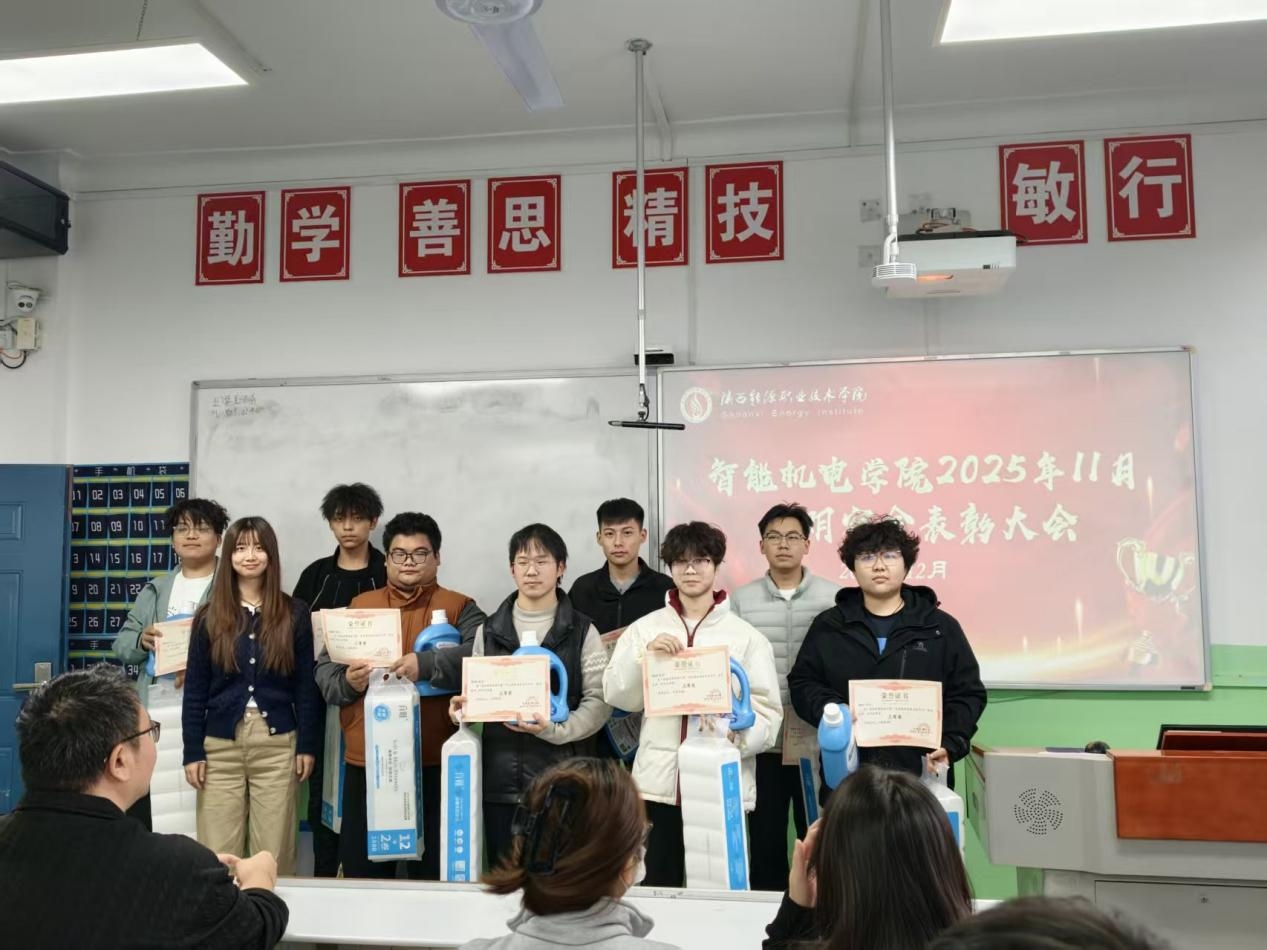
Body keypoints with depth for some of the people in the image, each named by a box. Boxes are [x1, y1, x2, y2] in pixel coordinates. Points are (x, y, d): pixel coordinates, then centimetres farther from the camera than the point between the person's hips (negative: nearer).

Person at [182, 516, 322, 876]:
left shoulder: (295, 613, 2)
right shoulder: (209, 615, 3)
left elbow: (305, 684, 2)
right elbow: (195, 688, 4)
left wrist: (307, 745, -2)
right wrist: (192, 751, -1)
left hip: (277, 745, -1)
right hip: (221, 745, 1)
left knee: (274, 852, 5)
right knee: (217, 854, 6)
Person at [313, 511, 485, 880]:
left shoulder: (459, 608, 2)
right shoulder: (359, 607, 13)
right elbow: (324, 669, 11)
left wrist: (427, 663, -28)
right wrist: (347, 682, -11)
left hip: (433, 763, -3)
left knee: (432, 877, 7)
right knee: (361, 876, 12)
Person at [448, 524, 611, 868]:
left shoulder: (581, 631, 2)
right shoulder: (488, 631, 12)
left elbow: (599, 701, -4)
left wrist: (555, 729, -20)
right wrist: (464, 707, -8)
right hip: (501, 780, 3)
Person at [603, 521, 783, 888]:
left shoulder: (746, 635, 2)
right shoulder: (644, 628, 6)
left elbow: (768, 710, -1)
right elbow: (616, 695, 1)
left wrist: (737, 736, -20)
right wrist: (645, 654, -14)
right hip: (659, 782, 1)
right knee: (659, 886, 7)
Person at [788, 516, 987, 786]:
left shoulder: (942, 627, 7)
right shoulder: (828, 626, 10)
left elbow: (967, 693, 7)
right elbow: (802, 683, 9)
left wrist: (949, 746, -8)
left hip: (921, 773, 0)